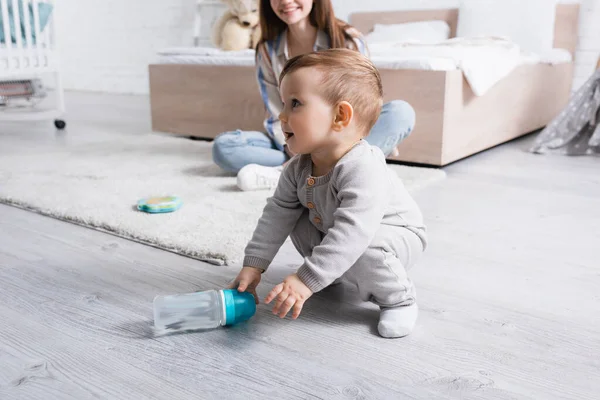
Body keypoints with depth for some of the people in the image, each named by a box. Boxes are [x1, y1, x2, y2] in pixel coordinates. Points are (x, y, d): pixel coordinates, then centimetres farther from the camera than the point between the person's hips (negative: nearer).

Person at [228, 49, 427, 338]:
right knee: (299, 222, -6)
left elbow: (352, 232, -46)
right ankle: (334, 272, 15)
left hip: (395, 236, -8)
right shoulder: (298, 168, -12)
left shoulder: (364, 170, -38)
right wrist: (253, 265, -12)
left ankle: (398, 299, -8)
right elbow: (278, 214, -6)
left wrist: (307, 280, -49)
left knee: (364, 251, -36)